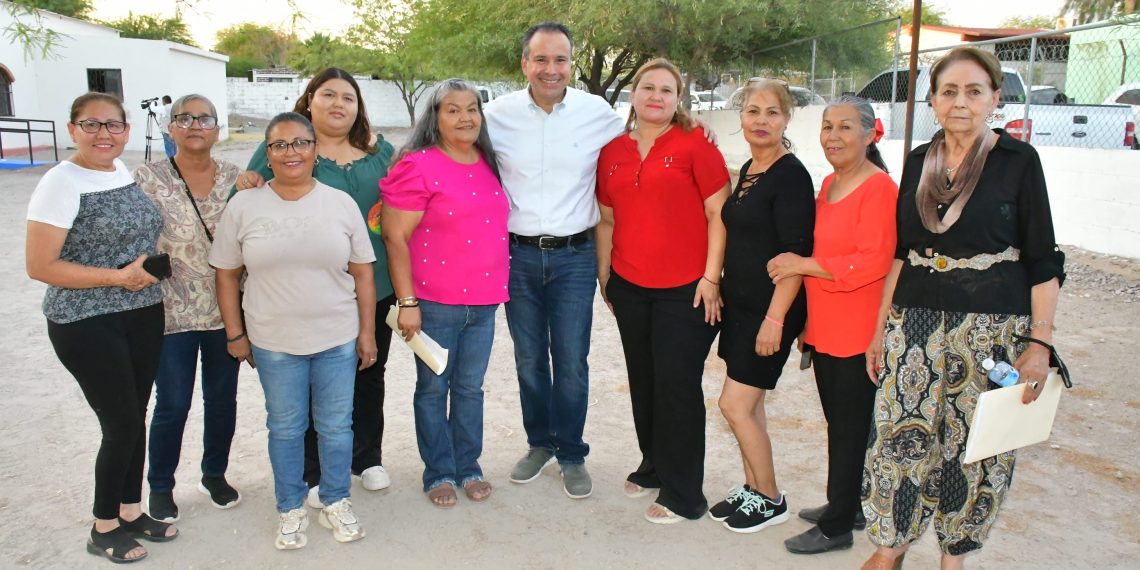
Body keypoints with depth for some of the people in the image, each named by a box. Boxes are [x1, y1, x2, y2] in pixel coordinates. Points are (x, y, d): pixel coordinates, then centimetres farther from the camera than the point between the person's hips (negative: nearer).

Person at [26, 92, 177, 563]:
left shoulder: (126, 171, 6)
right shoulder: (62, 183, -14)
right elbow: (40, 267, -17)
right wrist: (118, 277, -19)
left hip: (144, 317, 6)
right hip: (87, 326, -6)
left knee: (134, 419, 14)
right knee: (122, 424, 0)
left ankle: (131, 511, 32)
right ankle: (104, 529, 20)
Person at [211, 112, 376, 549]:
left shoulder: (340, 203, -2)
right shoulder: (243, 206, -3)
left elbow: (363, 272, 2)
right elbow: (227, 273, 4)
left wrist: (367, 331, 1)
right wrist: (234, 333, 3)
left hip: (338, 338, 1)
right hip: (274, 343, 0)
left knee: (336, 425, 11)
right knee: (285, 427, 13)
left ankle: (336, 503, 30)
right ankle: (290, 510, 30)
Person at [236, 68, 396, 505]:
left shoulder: (379, 149, 8)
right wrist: (246, 187, -23)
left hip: (374, 287, 4)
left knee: (370, 375, 17)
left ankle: (367, 458, 37)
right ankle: (314, 473, 26)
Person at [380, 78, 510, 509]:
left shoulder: (489, 165, 9)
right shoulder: (418, 167, -10)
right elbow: (395, 238, -11)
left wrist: (500, 287, 15)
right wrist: (407, 302, -13)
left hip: (483, 302, 5)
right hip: (435, 303, -5)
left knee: (470, 388, 15)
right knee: (433, 388, 8)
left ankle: (468, 467, 30)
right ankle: (439, 473, 23)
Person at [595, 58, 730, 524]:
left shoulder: (694, 146, -6)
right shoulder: (612, 153, 9)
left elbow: (719, 215, -7)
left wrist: (711, 277, -12)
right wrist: (603, 275, 15)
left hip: (685, 289, -5)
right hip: (630, 288, 5)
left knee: (676, 387, 0)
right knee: (643, 382, 15)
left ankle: (683, 495, 14)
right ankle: (654, 467, 35)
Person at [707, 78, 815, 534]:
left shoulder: (791, 176, -15)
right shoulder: (748, 170, 10)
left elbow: (795, 253, -20)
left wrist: (775, 317, -22)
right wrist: (721, 290, 15)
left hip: (770, 309, -8)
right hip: (740, 303, 8)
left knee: (735, 405, -5)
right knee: (749, 405, 15)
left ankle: (771, 500, 14)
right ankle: (752, 487, 29)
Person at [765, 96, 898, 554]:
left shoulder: (880, 189, -15)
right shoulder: (829, 184, 12)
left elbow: (875, 263, -23)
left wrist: (804, 266, -19)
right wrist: (807, 321, 19)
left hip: (856, 335, -8)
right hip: (824, 329, 8)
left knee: (849, 428, 4)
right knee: (840, 424, 19)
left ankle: (837, 525, 18)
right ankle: (847, 506, 35)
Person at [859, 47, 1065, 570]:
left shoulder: (1018, 160, -4)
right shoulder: (918, 162, 8)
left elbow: (1042, 260, -3)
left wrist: (1040, 342, -10)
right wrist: (881, 327, 10)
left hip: (992, 328, -3)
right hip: (915, 324, 3)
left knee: (976, 444, 6)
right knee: (901, 434, 4)